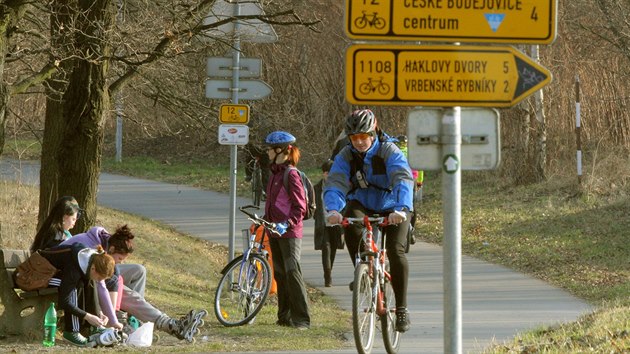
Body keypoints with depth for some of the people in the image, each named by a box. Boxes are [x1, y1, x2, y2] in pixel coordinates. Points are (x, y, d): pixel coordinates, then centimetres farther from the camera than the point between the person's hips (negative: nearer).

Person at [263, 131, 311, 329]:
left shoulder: (291, 174, -12)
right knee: (279, 274, 11)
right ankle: (285, 316, 16)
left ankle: (302, 319, -14)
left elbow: (300, 207, -15)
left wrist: (287, 224, -24)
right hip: (275, 231, 9)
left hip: (290, 232, -9)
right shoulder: (275, 173, 15)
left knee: (292, 272, -13)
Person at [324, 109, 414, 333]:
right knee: (350, 228, -32)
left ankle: (402, 308, -8)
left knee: (396, 251, -20)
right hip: (362, 204, 2)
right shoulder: (346, 156, -13)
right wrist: (333, 210, -46)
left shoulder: (390, 152, -21)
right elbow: (334, 183, -25)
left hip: (391, 208, -2)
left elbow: (403, 180, -36)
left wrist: (401, 209, -53)